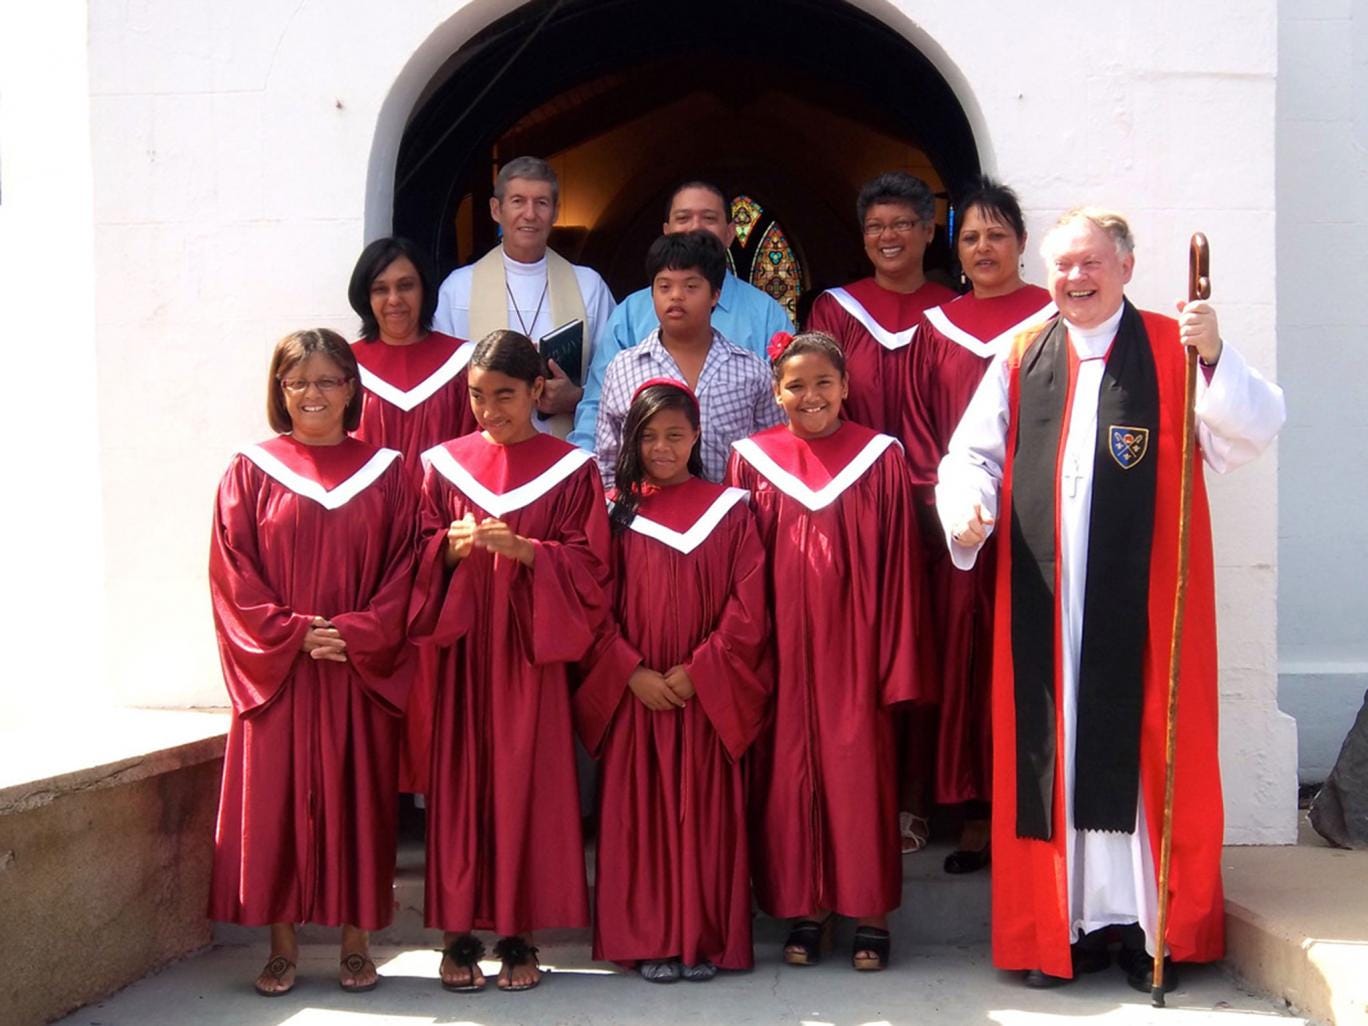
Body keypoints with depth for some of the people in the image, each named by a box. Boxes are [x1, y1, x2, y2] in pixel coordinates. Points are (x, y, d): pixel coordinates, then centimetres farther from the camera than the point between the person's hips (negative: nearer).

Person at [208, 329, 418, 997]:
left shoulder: (385, 472, 5)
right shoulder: (252, 471, 3)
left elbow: (403, 569, 1)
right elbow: (232, 573, -2)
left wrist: (358, 634, -12)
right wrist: (292, 633, -12)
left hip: (362, 674, 1)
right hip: (276, 670, 0)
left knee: (357, 799, 5)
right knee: (276, 801, 3)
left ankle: (355, 940, 15)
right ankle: (282, 946, 14)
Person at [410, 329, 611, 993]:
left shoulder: (570, 469, 1)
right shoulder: (445, 463, 7)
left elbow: (587, 565, -3)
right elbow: (421, 554, 8)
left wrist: (523, 549, -18)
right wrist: (451, 547, -14)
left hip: (531, 652, -1)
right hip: (462, 650, 2)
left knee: (527, 784, 1)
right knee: (461, 782, 2)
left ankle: (519, 933, 11)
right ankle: (461, 932, 12)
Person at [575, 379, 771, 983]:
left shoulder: (728, 510, 2)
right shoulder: (614, 511, 3)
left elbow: (748, 609, -3)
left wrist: (698, 671, -11)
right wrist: (634, 673, -11)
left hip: (708, 696, 0)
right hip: (633, 692, 1)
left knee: (704, 812, 3)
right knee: (638, 809, 3)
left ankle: (704, 939, 14)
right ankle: (647, 940, 12)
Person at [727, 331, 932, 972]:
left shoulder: (880, 458, 0)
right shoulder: (753, 460, 3)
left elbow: (898, 565, 0)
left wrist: (897, 659, -3)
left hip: (853, 643, -1)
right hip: (783, 644, 1)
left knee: (860, 769, 2)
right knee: (788, 768, 6)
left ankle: (869, 911, 15)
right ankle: (804, 909, 18)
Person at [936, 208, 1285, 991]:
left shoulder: (1174, 352, 3)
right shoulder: (1020, 360, 10)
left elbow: (1252, 435, -9)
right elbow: (972, 452, 7)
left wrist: (1214, 356, -25)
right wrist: (967, 505, -14)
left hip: (1142, 603, -2)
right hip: (1043, 605, 3)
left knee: (1142, 752, 2)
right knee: (1053, 755, 6)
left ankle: (1155, 925, 13)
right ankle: (1065, 924, 16)